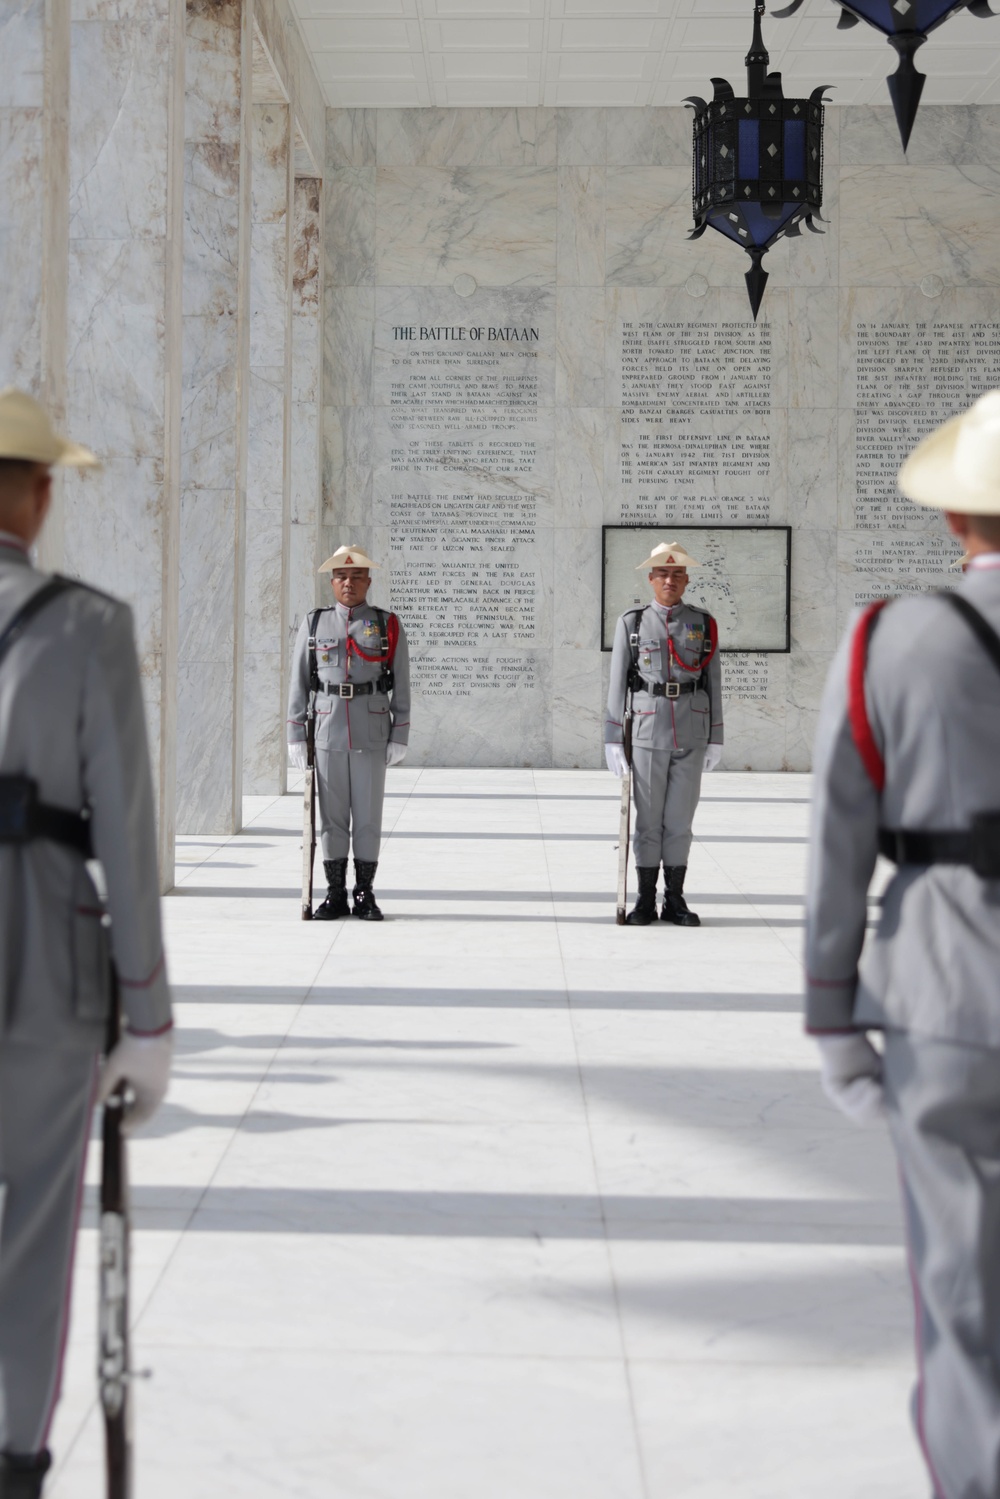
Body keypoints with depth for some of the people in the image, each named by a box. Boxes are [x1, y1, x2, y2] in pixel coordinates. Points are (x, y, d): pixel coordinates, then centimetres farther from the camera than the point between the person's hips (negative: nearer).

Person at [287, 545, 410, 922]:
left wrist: (400, 738, -3)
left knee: (368, 817, 2)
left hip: (372, 735, -1)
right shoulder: (314, 625, 7)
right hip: (327, 732, 1)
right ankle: (335, 895, 11)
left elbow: (401, 687, 2)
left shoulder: (388, 626, 3)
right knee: (331, 817, 4)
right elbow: (298, 685, 7)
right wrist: (295, 736, 2)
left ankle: (364, 895, 10)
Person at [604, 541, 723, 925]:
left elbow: (713, 684, 8)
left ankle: (675, 901, 12)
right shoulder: (631, 623, 2)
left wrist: (715, 740, 5)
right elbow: (617, 684, 1)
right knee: (648, 818, 3)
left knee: (680, 818, 4)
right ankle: (646, 902, 11)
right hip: (647, 730, -1)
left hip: (692, 733, 1)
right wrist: (612, 739, -3)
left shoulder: (704, 624, 6)